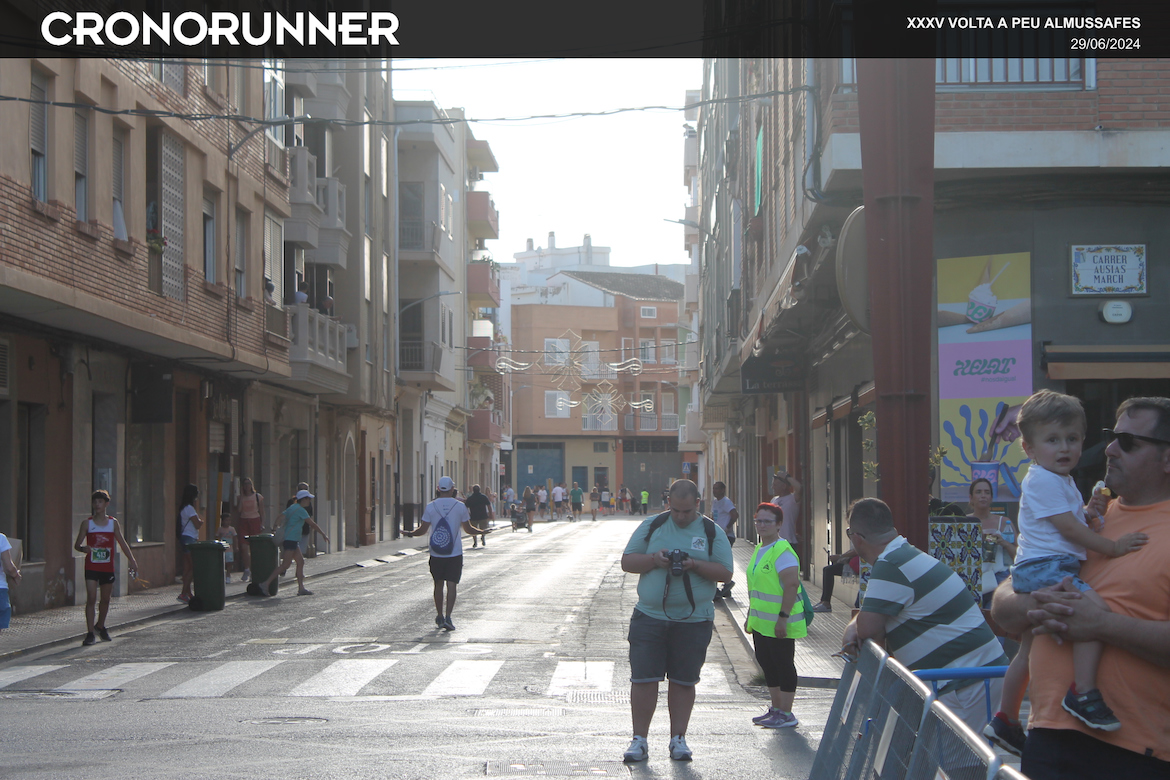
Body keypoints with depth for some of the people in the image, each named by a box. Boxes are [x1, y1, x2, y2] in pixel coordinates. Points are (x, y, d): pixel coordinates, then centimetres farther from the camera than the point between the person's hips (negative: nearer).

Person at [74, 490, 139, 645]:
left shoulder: (113, 522, 4)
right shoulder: (87, 523, -2)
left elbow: (122, 543, 12)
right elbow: (77, 544, -2)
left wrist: (131, 560, 7)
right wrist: (83, 548, -24)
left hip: (107, 567, 2)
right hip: (91, 567, -2)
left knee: (105, 599, 13)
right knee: (91, 599, -11)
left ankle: (100, 625, 36)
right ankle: (90, 633, -9)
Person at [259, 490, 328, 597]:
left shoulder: (292, 507, 15)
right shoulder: (300, 510, -12)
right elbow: (313, 525, -11)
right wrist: (324, 535, -2)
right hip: (291, 540, -10)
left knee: (300, 562, 11)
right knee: (285, 565, -9)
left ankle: (301, 588, 12)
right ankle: (266, 583, -10)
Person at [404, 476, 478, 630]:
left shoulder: (431, 506, -3)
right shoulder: (460, 506, -4)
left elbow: (423, 529, -1)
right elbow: (468, 529, 3)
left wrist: (410, 533, 19)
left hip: (436, 554, 1)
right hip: (455, 553, -1)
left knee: (438, 584, 14)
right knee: (451, 584, -2)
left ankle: (439, 617, 21)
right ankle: (448, 617, -13)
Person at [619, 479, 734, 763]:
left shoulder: (711, 532, 4)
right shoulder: (651, 526, 6)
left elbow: (725, 572, 0)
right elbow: (627, 562, 6)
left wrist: (695, 565, -16)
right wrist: (654, 559, -12)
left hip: (693, 620, 0)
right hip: (649, 616, 1)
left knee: (683, 681, 6)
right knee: (643, 679, -3)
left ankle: (678, 738, 17)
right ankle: (639, 739, 6)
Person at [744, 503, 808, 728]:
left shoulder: (783, 551, -16)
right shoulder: (759, 550, 15)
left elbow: (791, 585, -22)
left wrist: (783, 618, -26)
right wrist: (750, 616, 23)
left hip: (779, 624, -10)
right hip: (761, 622, 10)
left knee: (783, 665, -3)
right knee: (767, 663, 15)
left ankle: (786, 715, 3)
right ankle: (776, 709, 25)